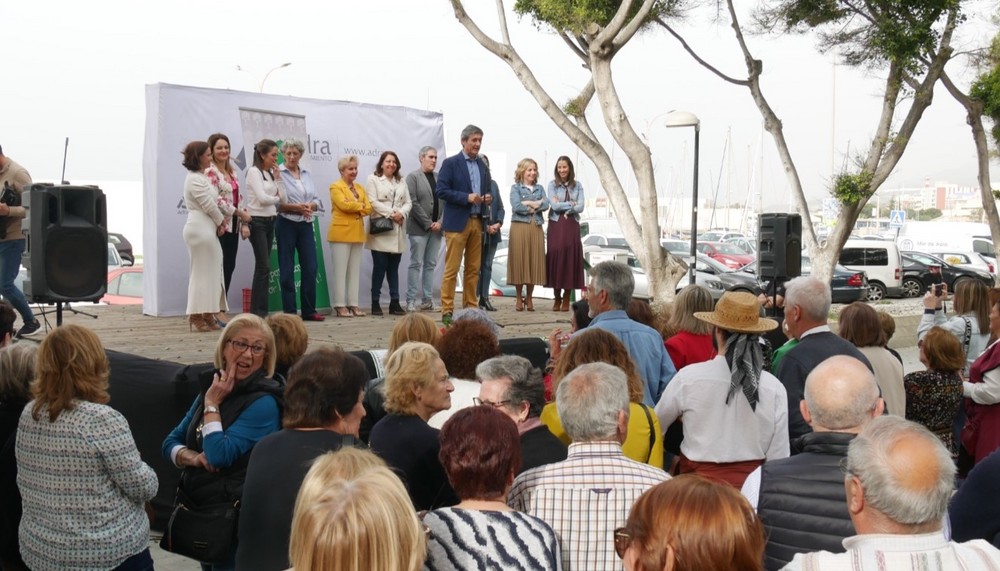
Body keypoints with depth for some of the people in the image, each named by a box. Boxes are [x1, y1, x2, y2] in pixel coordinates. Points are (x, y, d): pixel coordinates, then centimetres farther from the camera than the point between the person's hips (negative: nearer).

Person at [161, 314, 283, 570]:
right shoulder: (212, 385, 5)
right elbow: (170, 442, 6)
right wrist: (194, 457, -15)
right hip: (196, 505, 7)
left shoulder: (263, 403, -18)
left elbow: (219, 455, -25)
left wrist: (212, 404, -16)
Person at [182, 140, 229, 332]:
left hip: (207, 228, 10)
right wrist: (221, 222, -1)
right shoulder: (195, 180, -13)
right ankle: (197, 316, -1)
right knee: (203, 271, -6)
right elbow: (209, 206, -15)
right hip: (201, 228, -10)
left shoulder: (201, 177, 18)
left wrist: (220, 222, 3)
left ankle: (207, 316, 14)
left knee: (210, 271, 10)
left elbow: (212, 203, 17)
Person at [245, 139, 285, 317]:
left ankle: (258, 311, 10)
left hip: (270, 221, 8)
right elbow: (262, 198, -17)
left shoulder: (271, 173, 13)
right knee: (264, 267, -10)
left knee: (262, 267, 7)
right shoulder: (254, 171, -8)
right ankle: (259, 311, -6)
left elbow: (283, 198, 8)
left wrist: (277, 177, 3)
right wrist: (276, 199, 0)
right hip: (257, 221, -8)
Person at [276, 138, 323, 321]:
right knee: (287, 270, 0)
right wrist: (296, 207, -19)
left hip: (306, 225, 5)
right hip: (286, 224, -4)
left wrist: (310, 206, -10)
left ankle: (309, 311, 9)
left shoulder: (307, 173, 13)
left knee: (310, 267, 2)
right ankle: (289, 312, 6)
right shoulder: (278, 173, -3)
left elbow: (316, 200, 12)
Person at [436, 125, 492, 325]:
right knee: (451, 269, -5)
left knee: (473, 269, 8)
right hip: (457, 222, -6)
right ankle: (447, 311, -3)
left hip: (477, 222, 6)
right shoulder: (450, 163, -2)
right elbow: (440, 190, -10)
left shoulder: (483, 166, 15)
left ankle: (471, 308, 15)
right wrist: (466, 197, -17)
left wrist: (487, 199, 0)